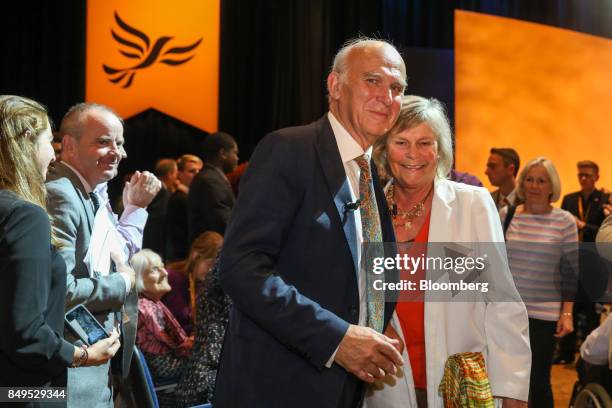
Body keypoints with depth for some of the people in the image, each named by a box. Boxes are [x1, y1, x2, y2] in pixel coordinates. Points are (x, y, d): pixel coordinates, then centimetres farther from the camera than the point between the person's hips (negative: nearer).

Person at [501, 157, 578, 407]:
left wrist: (567, 313, -8)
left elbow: (571, 272, -3)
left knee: (538, 381, 3)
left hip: (544, 313, -2)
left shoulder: (564, 221, -4)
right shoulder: (505, 215, 2)